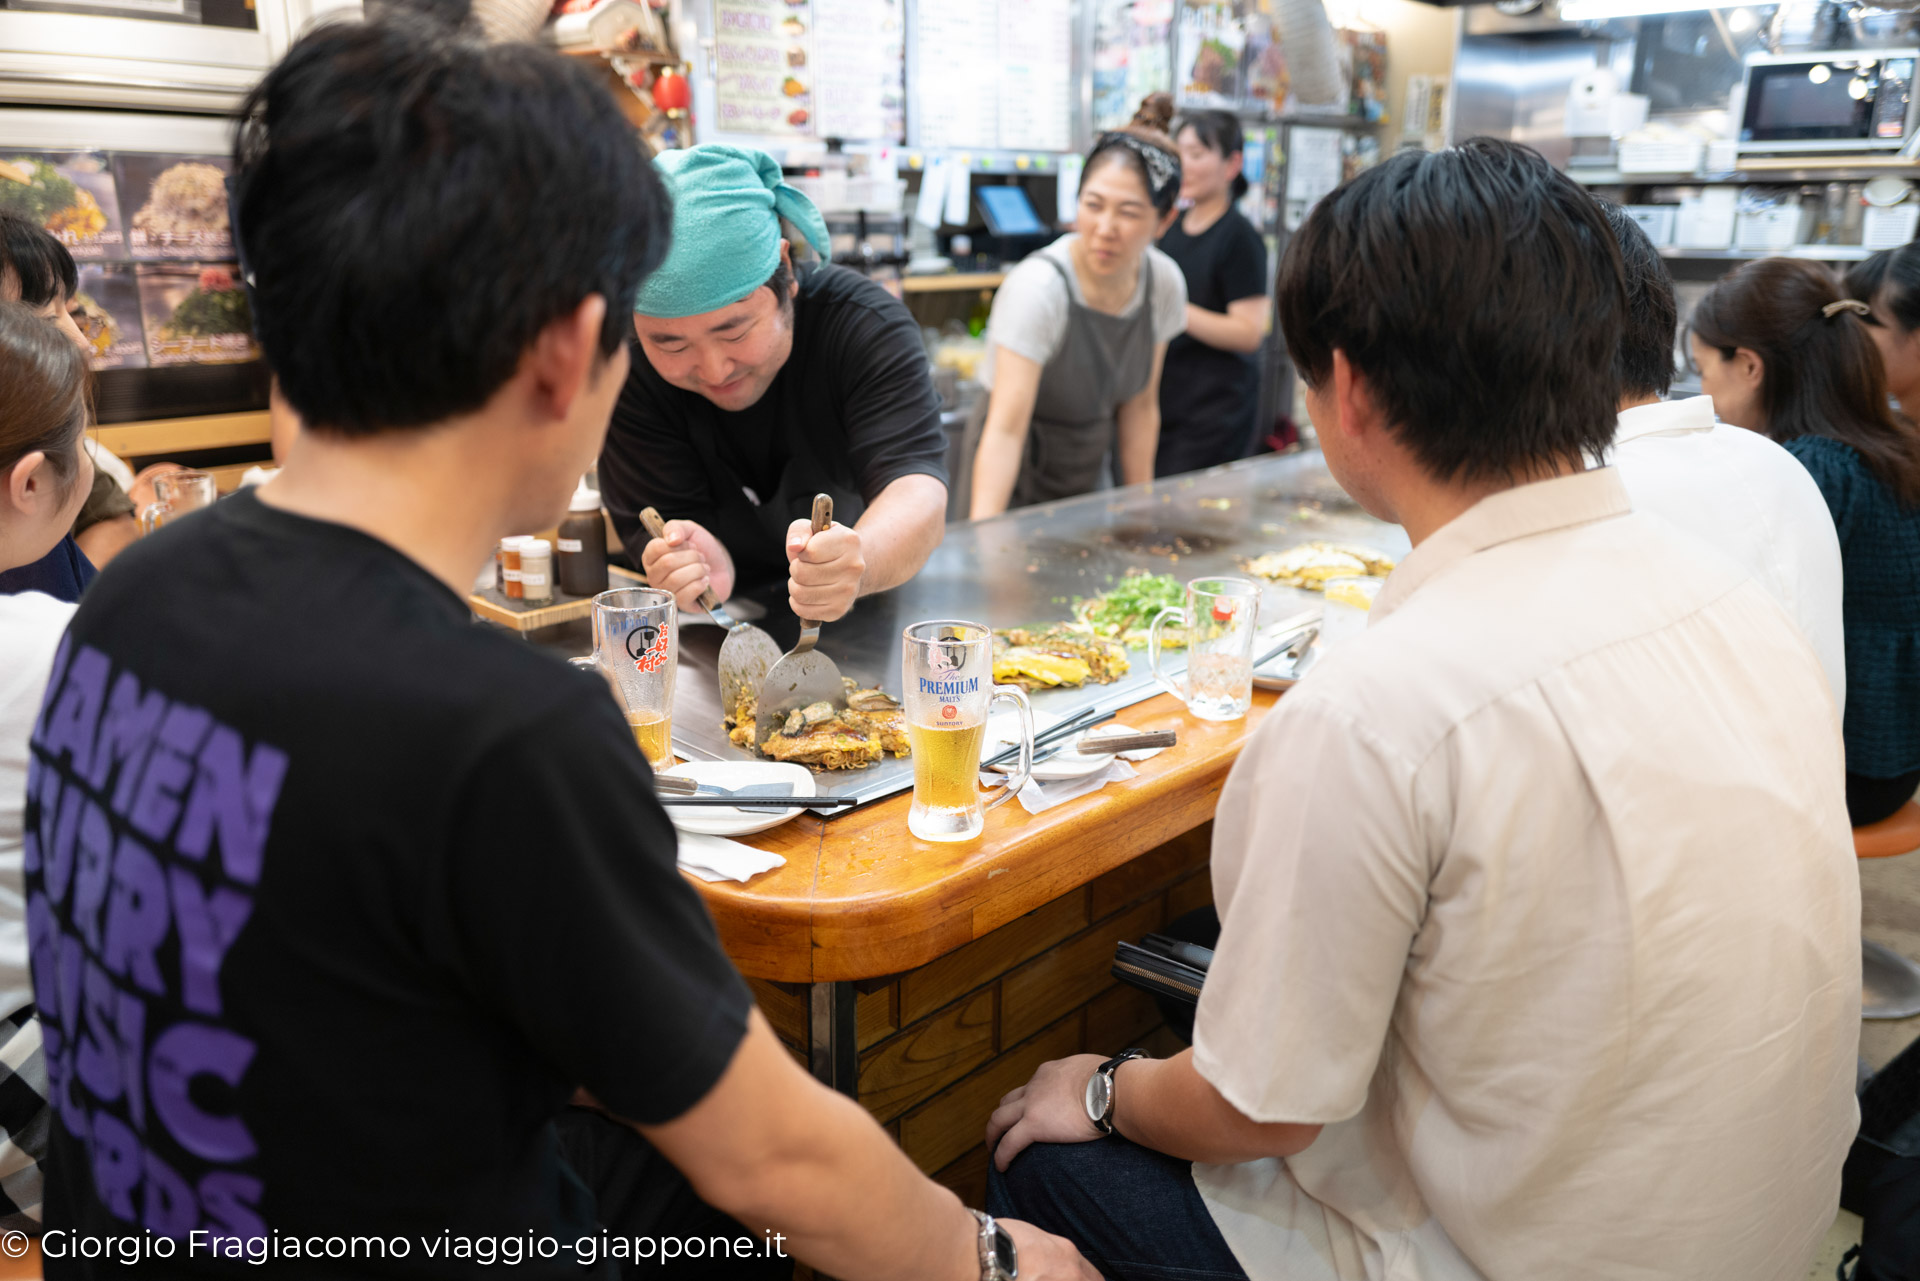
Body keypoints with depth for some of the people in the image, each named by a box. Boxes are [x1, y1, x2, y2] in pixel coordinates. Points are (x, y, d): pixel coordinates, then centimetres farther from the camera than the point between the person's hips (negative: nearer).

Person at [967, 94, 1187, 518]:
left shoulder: (1164, 283, -9)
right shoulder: (1038, 288, -27)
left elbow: (1139, 406, 3)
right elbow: (1005, 429, -34)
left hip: (1088, 475, 5)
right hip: (1019, 481, -5)